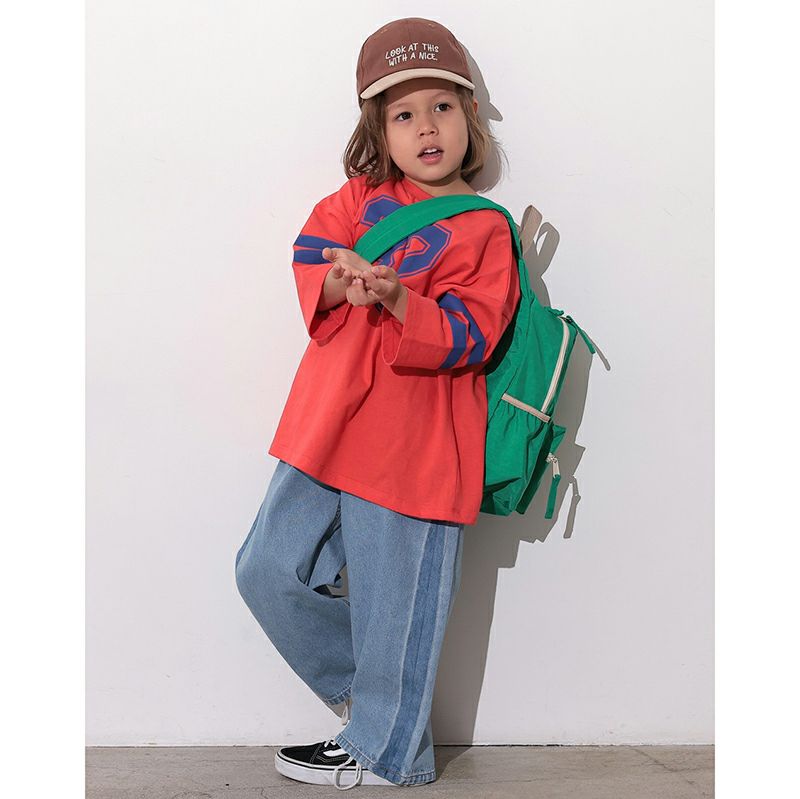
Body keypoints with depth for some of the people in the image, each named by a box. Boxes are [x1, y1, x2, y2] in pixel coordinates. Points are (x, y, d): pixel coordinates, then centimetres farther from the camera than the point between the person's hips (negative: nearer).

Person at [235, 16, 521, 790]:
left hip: (412, 452, -5)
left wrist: (398, 298, -31)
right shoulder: (361, 197, 10)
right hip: (324, 434, 6)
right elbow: (311, 247, -1)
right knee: (269, 569, 10)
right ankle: (362, 687, 31)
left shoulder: (483, 229, -4)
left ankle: (383, 754, 26)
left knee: (393, 611, 3)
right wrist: (337, 284, -23)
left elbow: (467, 336, -14)